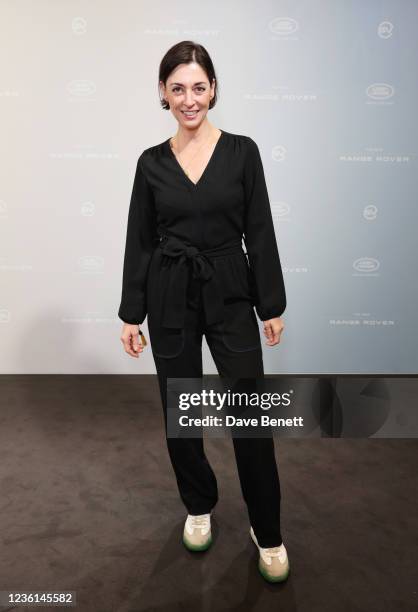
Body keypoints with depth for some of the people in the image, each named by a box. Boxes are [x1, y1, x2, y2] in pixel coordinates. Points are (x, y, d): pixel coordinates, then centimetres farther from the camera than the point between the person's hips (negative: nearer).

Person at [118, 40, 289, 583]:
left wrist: (272, 305, -2)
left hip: (230, 294, -1)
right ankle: (200, 507, 36)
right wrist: (131, 314, 3)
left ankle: (267, 533, 21)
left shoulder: (241, 151, 1)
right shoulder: (152, 162, 4)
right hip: (170, 296, 2)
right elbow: (140, 241, 4)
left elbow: (260, 233, -1)